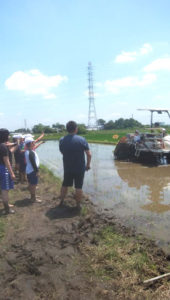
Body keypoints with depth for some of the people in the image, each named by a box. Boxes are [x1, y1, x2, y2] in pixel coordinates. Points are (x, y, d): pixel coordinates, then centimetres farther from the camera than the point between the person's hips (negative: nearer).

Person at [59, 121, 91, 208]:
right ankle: (78, 205, 20)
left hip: (67, 168, 3)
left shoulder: (62, 140, -5)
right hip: (80, 168, -3)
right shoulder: (81, 140, -14)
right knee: (78, 187, 9)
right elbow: (89, 154, -12)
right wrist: (88, 164, 1)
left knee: (65, 185, 20)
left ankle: (61, 201, 34)